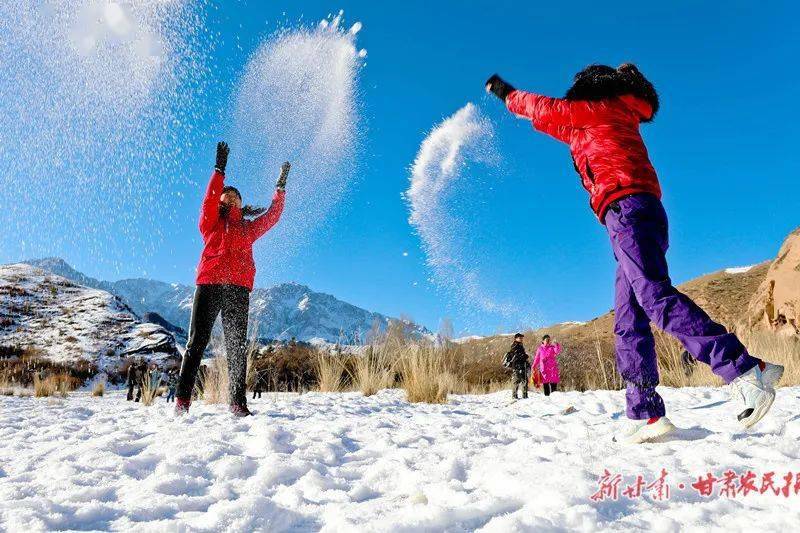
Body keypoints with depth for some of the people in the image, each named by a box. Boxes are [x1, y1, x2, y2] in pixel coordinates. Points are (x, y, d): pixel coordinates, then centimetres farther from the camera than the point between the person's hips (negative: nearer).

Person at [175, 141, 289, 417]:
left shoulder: (249, 227, 25)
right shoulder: (210, 222, 18)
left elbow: (272, 216, 22)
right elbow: (210, 199, 3)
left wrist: (280, 187, 20)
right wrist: (220, 169, -3)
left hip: (238, 288, 2)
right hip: (209, 284, -2)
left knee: (237, 346, -1)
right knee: (197, 341, -5)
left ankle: (238, 402, -1)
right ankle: (182, 400, -4)